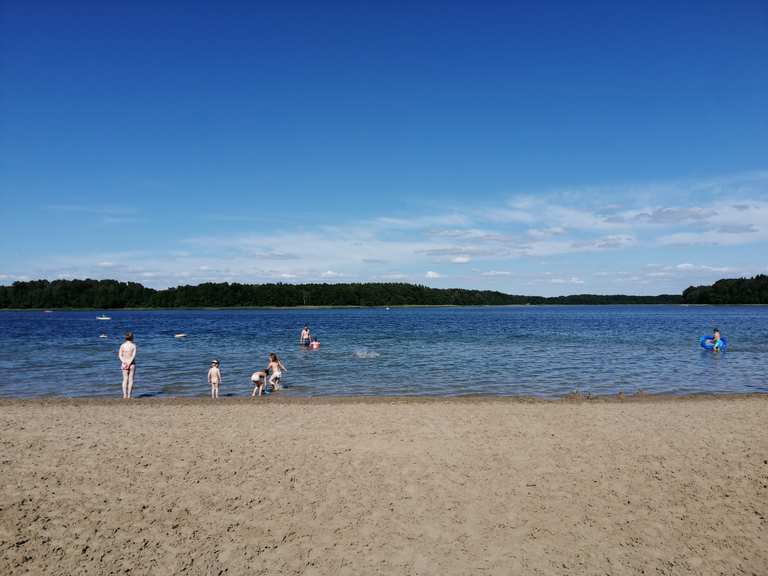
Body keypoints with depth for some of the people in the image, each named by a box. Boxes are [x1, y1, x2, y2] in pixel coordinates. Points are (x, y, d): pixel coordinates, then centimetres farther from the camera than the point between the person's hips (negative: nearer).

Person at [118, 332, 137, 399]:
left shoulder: (122, 345, 3)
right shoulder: (133, 345, -5)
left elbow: (120, 355, -5)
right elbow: (133, 355, -15)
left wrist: (125, 362, -12)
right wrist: (129, 363, -15)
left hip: (124, 364, 3)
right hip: (132, 364, -2)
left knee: (125, 379, 7)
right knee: (130, 379, 2)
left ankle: (125, 395, 2)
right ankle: (129, 395, -1)